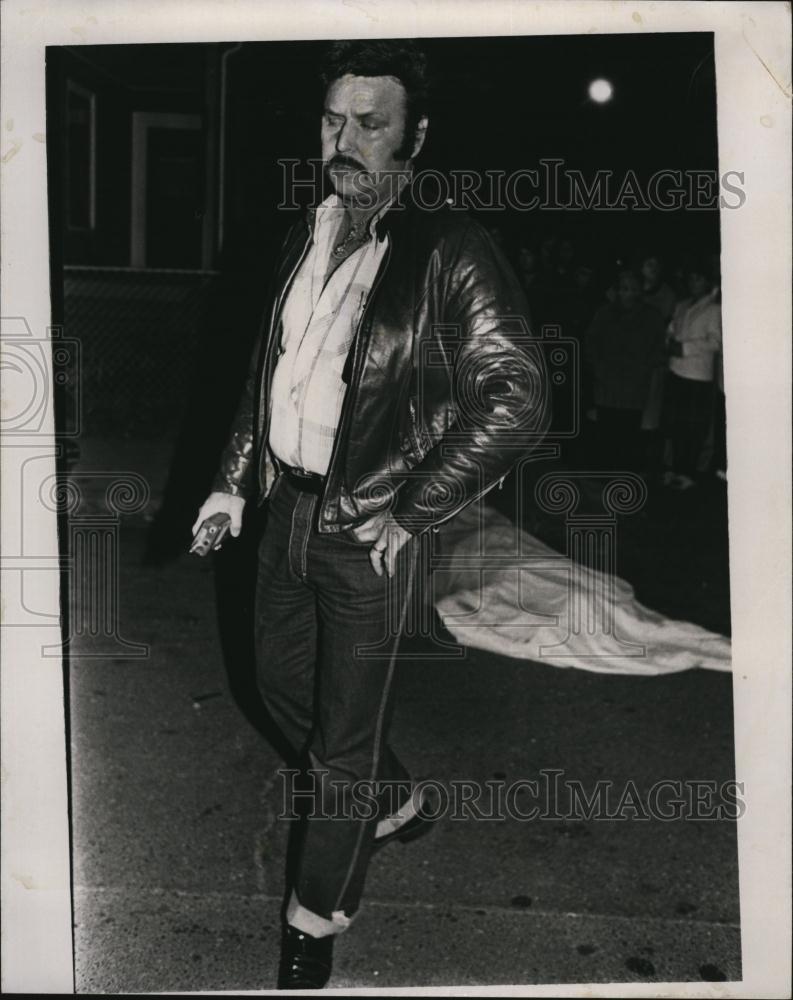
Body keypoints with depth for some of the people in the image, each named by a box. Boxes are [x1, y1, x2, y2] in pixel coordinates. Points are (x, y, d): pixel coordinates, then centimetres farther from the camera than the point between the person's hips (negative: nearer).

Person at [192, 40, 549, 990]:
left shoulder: (451, 251, -16)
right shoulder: (306, 237, 6)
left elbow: (520, 399, -18)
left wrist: (411, 513, -16)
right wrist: (233, 480, 13)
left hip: (368, 531, -7)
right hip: (286, 509, 7)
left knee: (344, 736, 6)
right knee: (283, 682, 23)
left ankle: (314, 924, 29)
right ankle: (394, 804, 49)